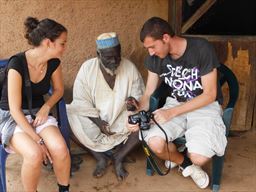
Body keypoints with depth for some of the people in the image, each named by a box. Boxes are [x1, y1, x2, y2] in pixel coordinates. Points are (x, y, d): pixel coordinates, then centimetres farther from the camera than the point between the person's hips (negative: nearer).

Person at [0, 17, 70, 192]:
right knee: (35, 154, -32)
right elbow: (15, 110, -23)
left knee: (60, 149, -25)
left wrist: (46, 108, -9)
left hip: (38, 113, 4)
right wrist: (38, 140, -24)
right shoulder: (17, 64, -25)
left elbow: (59, 90, 10)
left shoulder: (54, 63, -8)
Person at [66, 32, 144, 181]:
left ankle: (119, 158, -8)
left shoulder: (130, 67, -11)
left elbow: (139, 97, -4)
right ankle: (101, 158, -11)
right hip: (94, 119, 0)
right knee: (72, 119, -27)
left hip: (121, 120, 1)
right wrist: (98, 121, -21)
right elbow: (81, 102, -11)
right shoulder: (87, 68, -14)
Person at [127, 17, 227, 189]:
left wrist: (171, 112, -25)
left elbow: (210, 95, -18)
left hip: (205, 105, -3)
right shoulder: (155, 57, -6)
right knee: (155, 143, -25)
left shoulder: (202, 49, -21)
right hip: (175, 103, 4)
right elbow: (149, 93, 2)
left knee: (199, 157, -28)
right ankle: (186, 164, 8)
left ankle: (187, 158, 12)